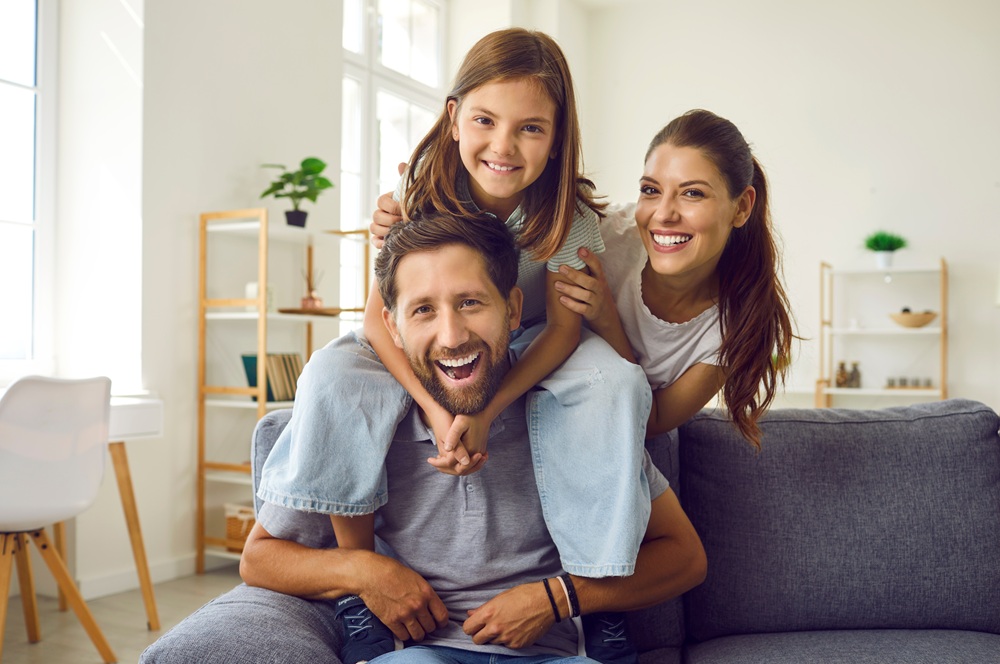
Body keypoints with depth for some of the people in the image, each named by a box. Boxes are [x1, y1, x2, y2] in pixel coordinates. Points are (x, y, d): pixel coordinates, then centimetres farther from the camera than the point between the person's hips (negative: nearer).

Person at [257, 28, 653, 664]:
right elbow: (380, 312, -19)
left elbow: (565, 326, -19)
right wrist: (435, 407, -35)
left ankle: (597, 589, -16)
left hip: (533, 355, 0)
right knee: (331, 374, -27)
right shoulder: (423, 192, -16)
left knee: (615, 380, -31)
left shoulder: (569, 211, -16)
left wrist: (486, 412, -34)